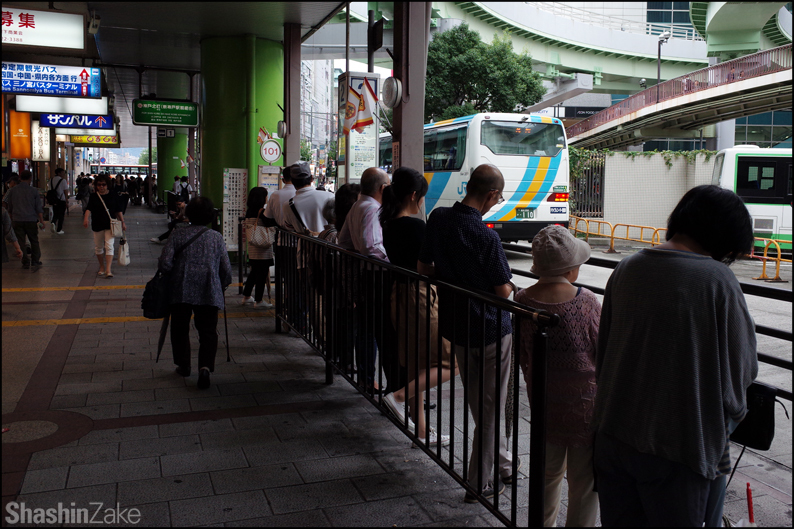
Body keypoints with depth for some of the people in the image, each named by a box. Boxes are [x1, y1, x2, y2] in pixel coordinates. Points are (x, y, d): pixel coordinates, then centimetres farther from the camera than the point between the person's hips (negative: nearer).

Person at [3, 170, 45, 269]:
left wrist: (12, 218, 24)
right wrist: (41, 221, -1)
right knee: (34, 241, 12)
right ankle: (36, 260, 13)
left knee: (21, 242, 5)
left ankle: (25, 262, 4)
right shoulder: (34, 190, -3)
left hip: (17, 220, 1)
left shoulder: (12, 190, 3)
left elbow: (9, 208, 12)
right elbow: (39, 208, -3)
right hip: (31, 220, -1)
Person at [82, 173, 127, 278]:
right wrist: (86, 218, -29)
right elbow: (89, 208, -11)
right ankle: (101, 267, 29)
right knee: (98, 247, 12)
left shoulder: (113, 195, 1)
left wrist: (123, 222, 6)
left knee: (109, 246, -12)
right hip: (97, 225, 2)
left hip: (110, 225, -2)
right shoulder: (94, 197, 1)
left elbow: (118, 210, 8)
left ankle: (108, 270, -16)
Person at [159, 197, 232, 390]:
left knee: (180, 329, 18)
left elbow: (165, 262, -7)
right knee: (208, 331, 1)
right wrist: (223, 285, 22)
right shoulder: (216, 237, 5)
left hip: (181, 291, 0)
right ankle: (205, 366, -19)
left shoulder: (178, 235, 3)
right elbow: (226, 269, 5)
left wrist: (174, 276, 11)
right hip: (208, 292, 0)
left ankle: (183, 365, 28)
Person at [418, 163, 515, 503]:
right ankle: (479, 484, 19)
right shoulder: (486, 236, -24)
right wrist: (507, 281, 5)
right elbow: (503, 291, -16)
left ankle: (503, 463, 39)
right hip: (490, 330, -6)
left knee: (477, 404, 21)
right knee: (491, 407, 9)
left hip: (455, 325, 7)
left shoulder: (438, 218, -5)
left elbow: (425, 268, 5)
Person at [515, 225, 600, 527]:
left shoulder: (522, 301, -7)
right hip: (584, 403, -4)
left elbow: (522, 357, 3)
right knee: (585, 481, 10)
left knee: (549, 471, 24)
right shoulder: (585, 301, -19)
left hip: (544, 403, 5)